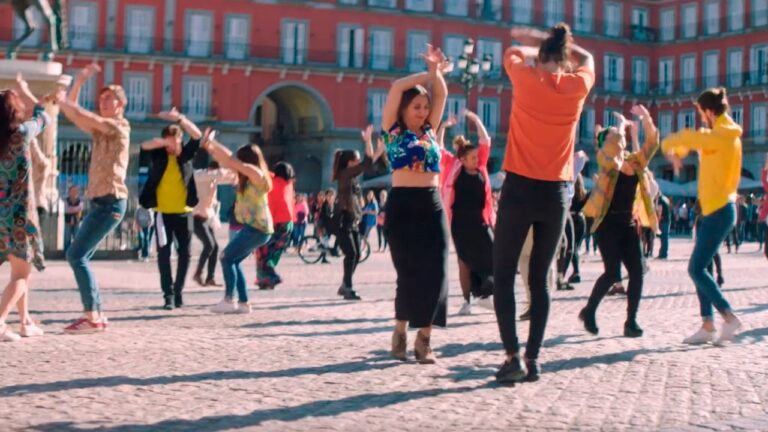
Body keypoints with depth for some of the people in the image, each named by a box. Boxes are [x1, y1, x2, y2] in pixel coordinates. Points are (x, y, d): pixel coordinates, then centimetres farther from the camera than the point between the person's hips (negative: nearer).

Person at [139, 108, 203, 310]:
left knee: (185, 253, 5)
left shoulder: (186, 153, 2)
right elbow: (145, 146, -17)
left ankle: (178, 291, 19)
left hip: (184, 212, 1)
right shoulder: (159, 155, 1)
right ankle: (168, 294, 0)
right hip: (163, 213, -1)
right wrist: (166, 142, -35)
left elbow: (197, 136, -12)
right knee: (164, 253, -3)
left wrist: (179, 118, -26)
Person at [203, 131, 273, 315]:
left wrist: (211, 143, -9)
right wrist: (209, 147, 8)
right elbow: (228, 163, 16)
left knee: (227, 257, -6)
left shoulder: (256, 174, -13)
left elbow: (231, 161, -17)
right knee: (233, 260, 10)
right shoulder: (247, 177, 13)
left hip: (257, 228, -10)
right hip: (254, 227, 10)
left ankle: (229, 300, -5)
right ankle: (243, 303, 10)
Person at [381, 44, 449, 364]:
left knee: (435, 271, -3)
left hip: (432, 205, 4)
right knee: (410, 271, -5)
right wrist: (430, 73, 2)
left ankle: (424, 337, 2)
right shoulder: (392, 129, 4)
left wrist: (437, 73, -4)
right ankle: (401, 331, 11)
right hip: (403, 205, -4)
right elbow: (397, 87, -4)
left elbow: (441, 95, 11)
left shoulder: (429, 131, 15)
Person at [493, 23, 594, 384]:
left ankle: (513, 356, -7)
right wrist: (553, 41, 27)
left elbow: (512, 53, 21)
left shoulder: (526, 78, -3)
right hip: (557, 192, 3)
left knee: (503, 276, 3)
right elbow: (587, 58, 27)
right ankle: (532, 359, 9)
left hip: (520, 188, -3)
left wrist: (536, 45, 36)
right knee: (539, 279, 11)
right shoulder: (578, 85, 3)